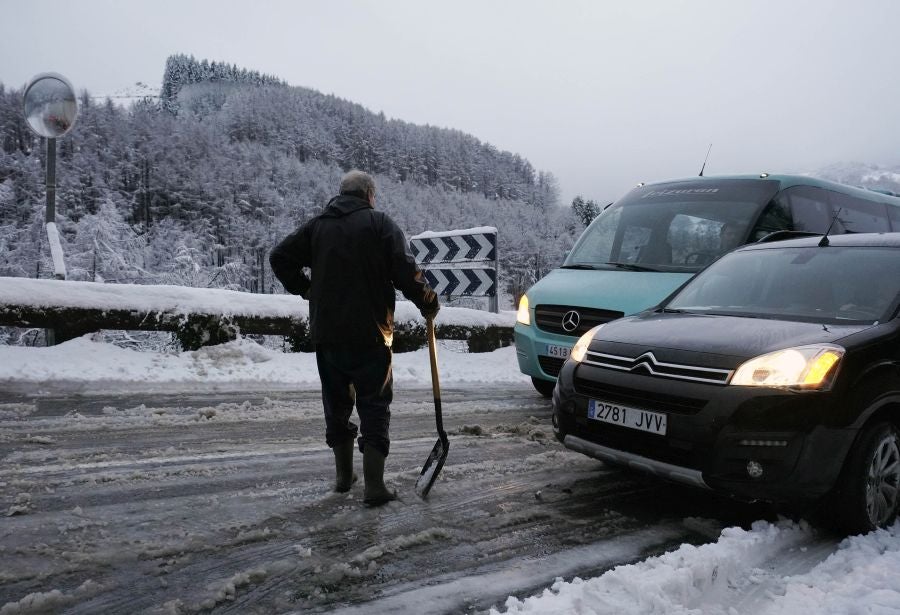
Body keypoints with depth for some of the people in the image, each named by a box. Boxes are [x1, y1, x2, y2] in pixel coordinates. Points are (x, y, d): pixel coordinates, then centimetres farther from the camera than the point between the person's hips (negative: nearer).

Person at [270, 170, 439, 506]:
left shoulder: (318, 224, 10)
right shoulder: (379, 222, -3)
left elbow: (279, 257, 6)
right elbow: (405, 270, -12)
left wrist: (306, 289, 13)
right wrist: (429, 304, 0)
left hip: (326, 333, 4)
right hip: (369, 334, -4)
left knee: (337, 403, 16)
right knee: (374, 406, 3)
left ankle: (344, 476, 27)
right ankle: (374, 486, -1)